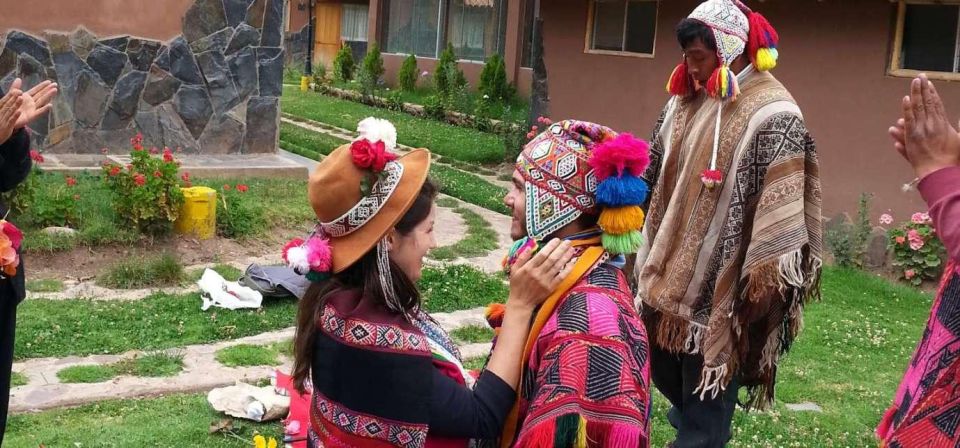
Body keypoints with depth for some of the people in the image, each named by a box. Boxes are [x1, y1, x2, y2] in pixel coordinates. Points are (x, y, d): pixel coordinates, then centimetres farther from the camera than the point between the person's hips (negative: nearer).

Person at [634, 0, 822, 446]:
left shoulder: (772, 118, -19)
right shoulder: (688, 100, 6)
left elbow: (781, 221, -20)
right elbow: (656, 170, 17)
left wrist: (760, 284, -20)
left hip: (719, 291, -8)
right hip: (669, 275, 8)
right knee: (664, 373, 22)